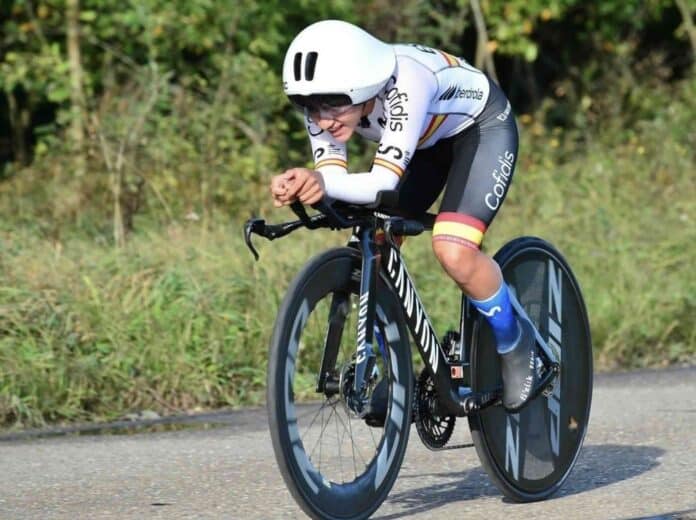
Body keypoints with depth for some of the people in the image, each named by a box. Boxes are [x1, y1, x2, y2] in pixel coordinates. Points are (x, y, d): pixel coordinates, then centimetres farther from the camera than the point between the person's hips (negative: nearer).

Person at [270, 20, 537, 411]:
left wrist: (324, 184, -66)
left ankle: (515, 343, 2)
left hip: (482, 127, -6)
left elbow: (384, 181, -48)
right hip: (428, 137, 6)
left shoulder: (405, 84, -42)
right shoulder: (326, 100, -24)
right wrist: (304, 185, -53)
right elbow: (331, 177, -30)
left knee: (455, 252, -24)